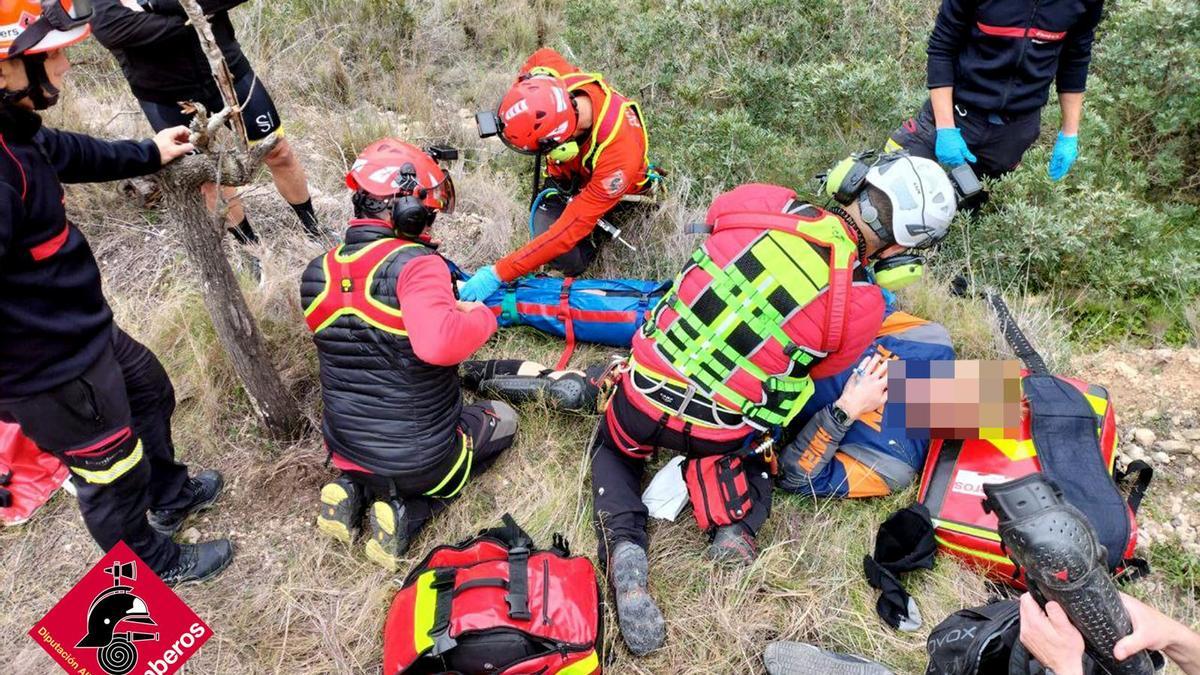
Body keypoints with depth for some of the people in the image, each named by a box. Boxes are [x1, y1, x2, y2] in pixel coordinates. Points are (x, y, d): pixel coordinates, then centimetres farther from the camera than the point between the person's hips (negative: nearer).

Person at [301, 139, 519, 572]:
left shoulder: (317, 273, -2)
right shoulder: (415, 265, -25)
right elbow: (438, 345, -42)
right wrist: (481, 317, -21)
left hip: (346, 448, 7)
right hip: (420, 456, -6)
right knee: (503, 418, 22)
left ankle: (352, 489, 11)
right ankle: (407, 513, 3)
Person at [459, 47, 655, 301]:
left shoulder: (617, 156, -46)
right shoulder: (559, 84, -31)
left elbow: (570, 230, -42)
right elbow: (543, 56, -3)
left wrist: (498, 273, -43)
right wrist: (515, 111, -16)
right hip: (566, 173, 5)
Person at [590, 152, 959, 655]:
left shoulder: (759, 202, -13)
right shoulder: (860, 308, -16)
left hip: (642, 395, 1)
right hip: (715, 432, 0)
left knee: (614, 448, 32)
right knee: (760, 449, 34)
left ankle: (624, 543, 4)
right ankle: (737, 528, 5)